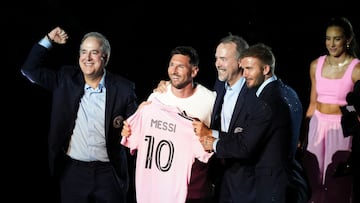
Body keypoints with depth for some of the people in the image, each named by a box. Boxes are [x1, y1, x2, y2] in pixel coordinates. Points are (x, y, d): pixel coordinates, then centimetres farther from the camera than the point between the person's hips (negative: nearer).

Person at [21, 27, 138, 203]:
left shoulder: (123, 88, -3)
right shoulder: (66, 79, 3)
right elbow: (29, 69, 6)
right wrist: (49, 40, 1)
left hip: (109, 174, -1)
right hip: (73, 170, 2)